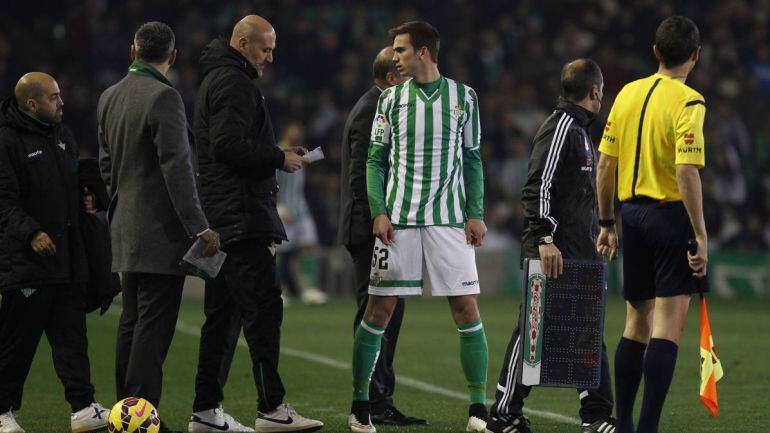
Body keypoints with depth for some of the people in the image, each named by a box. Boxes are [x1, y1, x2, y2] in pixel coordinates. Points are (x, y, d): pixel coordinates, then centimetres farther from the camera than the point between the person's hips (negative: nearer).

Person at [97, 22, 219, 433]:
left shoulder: (109, 97, 10)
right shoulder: (163, 97, -15)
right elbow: (176, 168, -19)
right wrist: (199, 228, -17)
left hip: (126, 229, 8)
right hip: (162, 230, -8)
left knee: (132, 322, 13)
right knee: (154, 326, -7)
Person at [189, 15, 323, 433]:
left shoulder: (215, 80, 23)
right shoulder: (235, 83, -10)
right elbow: (231, 147, -21)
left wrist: (274, 155, 15)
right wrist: (279, 158, -11)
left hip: (219, 220, 11)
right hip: (242, 217, -11)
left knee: (220, 313, 10)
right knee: (262, 308, -11)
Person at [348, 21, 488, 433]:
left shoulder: (463, 97, 6)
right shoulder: (391, 99, 7)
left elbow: (471, 160, 9)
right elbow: (375, 159, 8)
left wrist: (476, 214, 1)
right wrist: (378, 211, -4)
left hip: (449, 220, 0)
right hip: (398, 220, 0)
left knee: (466, 309, -5)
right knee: (379, 309, -2)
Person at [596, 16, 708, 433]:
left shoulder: (628, 93, 8)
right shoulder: (688, 102, -11)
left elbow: (605, 164, 10)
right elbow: (687, 172, -19)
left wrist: (607, 222, 19)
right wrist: (700, 236, -17)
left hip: (632, 212, 7)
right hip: (671, 214, -7)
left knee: (636, 323, 17)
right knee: (667, 326, -7)